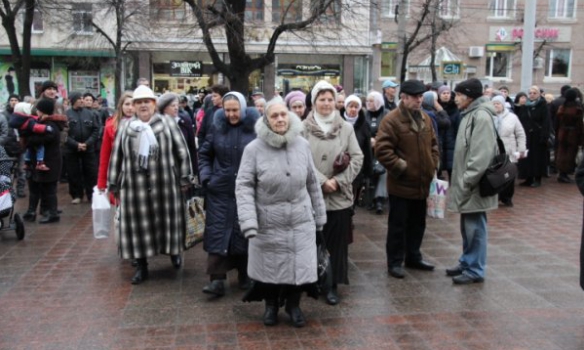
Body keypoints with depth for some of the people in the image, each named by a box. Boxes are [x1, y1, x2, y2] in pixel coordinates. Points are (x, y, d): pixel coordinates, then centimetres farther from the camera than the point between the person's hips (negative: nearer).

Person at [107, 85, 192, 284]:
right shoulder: (125, 127, 8)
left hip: (165, 184, -1)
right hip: (134, 185, 2)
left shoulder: (167, 124, 2)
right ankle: (141, 266, 17)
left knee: (167, 221, 8)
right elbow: (116, 156, 12)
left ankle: (173, 251, 33)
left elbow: (182, 151, 2)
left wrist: (184, 178, 0)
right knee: (138, 224, 5)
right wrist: (113, 184, 10)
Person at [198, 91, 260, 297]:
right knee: (217, 232, -2)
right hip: (220, 190, 2)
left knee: (244, 232, 8)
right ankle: (217, 280, 2)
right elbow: (204, 154, 12)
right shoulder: (217, 127, 2)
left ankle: (245, 276, 23)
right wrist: (206, 176, 0)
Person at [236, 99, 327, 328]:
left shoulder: (302, 145, 0)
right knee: (270, 266, 11)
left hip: (300, 220, 2)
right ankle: (271, 305, 38)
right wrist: (248, 221, -20)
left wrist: (319, 215, 10)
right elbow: (244, 186, -11)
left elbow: (312, 182, 7)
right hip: (268, 222, -2)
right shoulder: (254, 148, -10)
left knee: (299, 265, 6)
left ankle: (293, 304, 33)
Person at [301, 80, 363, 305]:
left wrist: (338, 181, -9)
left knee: (337, 243, 6)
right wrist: (321, 181, -14)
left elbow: (357, 159, 2)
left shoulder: (346, 128, 4)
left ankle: (333, 285, 18)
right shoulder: (304, 128, -2)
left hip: (339, 196, 2)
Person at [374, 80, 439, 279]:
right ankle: (395, 262, 15)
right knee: (398, 225, 3)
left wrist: (433, 165, 8)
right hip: (401, 184, -7)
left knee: (418, 224, 18)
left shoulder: (425, 119, 9)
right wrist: (401, 167, -18)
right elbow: (382, 150, -20)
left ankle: (413, 257, 33)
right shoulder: (392, 120, -15)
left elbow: (433, 144, 20)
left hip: (422, 183, 7)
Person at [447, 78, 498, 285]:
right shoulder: (470, 114, 15)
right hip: (465, 183, 10)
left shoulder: (481, 116, -16)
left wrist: (467, 181, -21)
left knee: (475, 227, -2)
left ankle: (475, 270, 6)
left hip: (474, 185, -10)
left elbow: (482, 154, -23)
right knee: (467, 227, 17)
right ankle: (467, 262, 28)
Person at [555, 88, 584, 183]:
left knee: (561, 153, 12)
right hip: (573, 135, -6)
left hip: (562, 134, 6)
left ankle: (561, 173, 17)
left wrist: (557, 134, 16)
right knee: (570, 154, 0)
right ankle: (564, 174, -2)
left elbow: (557, 123, 8)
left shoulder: (561, 108, 3)